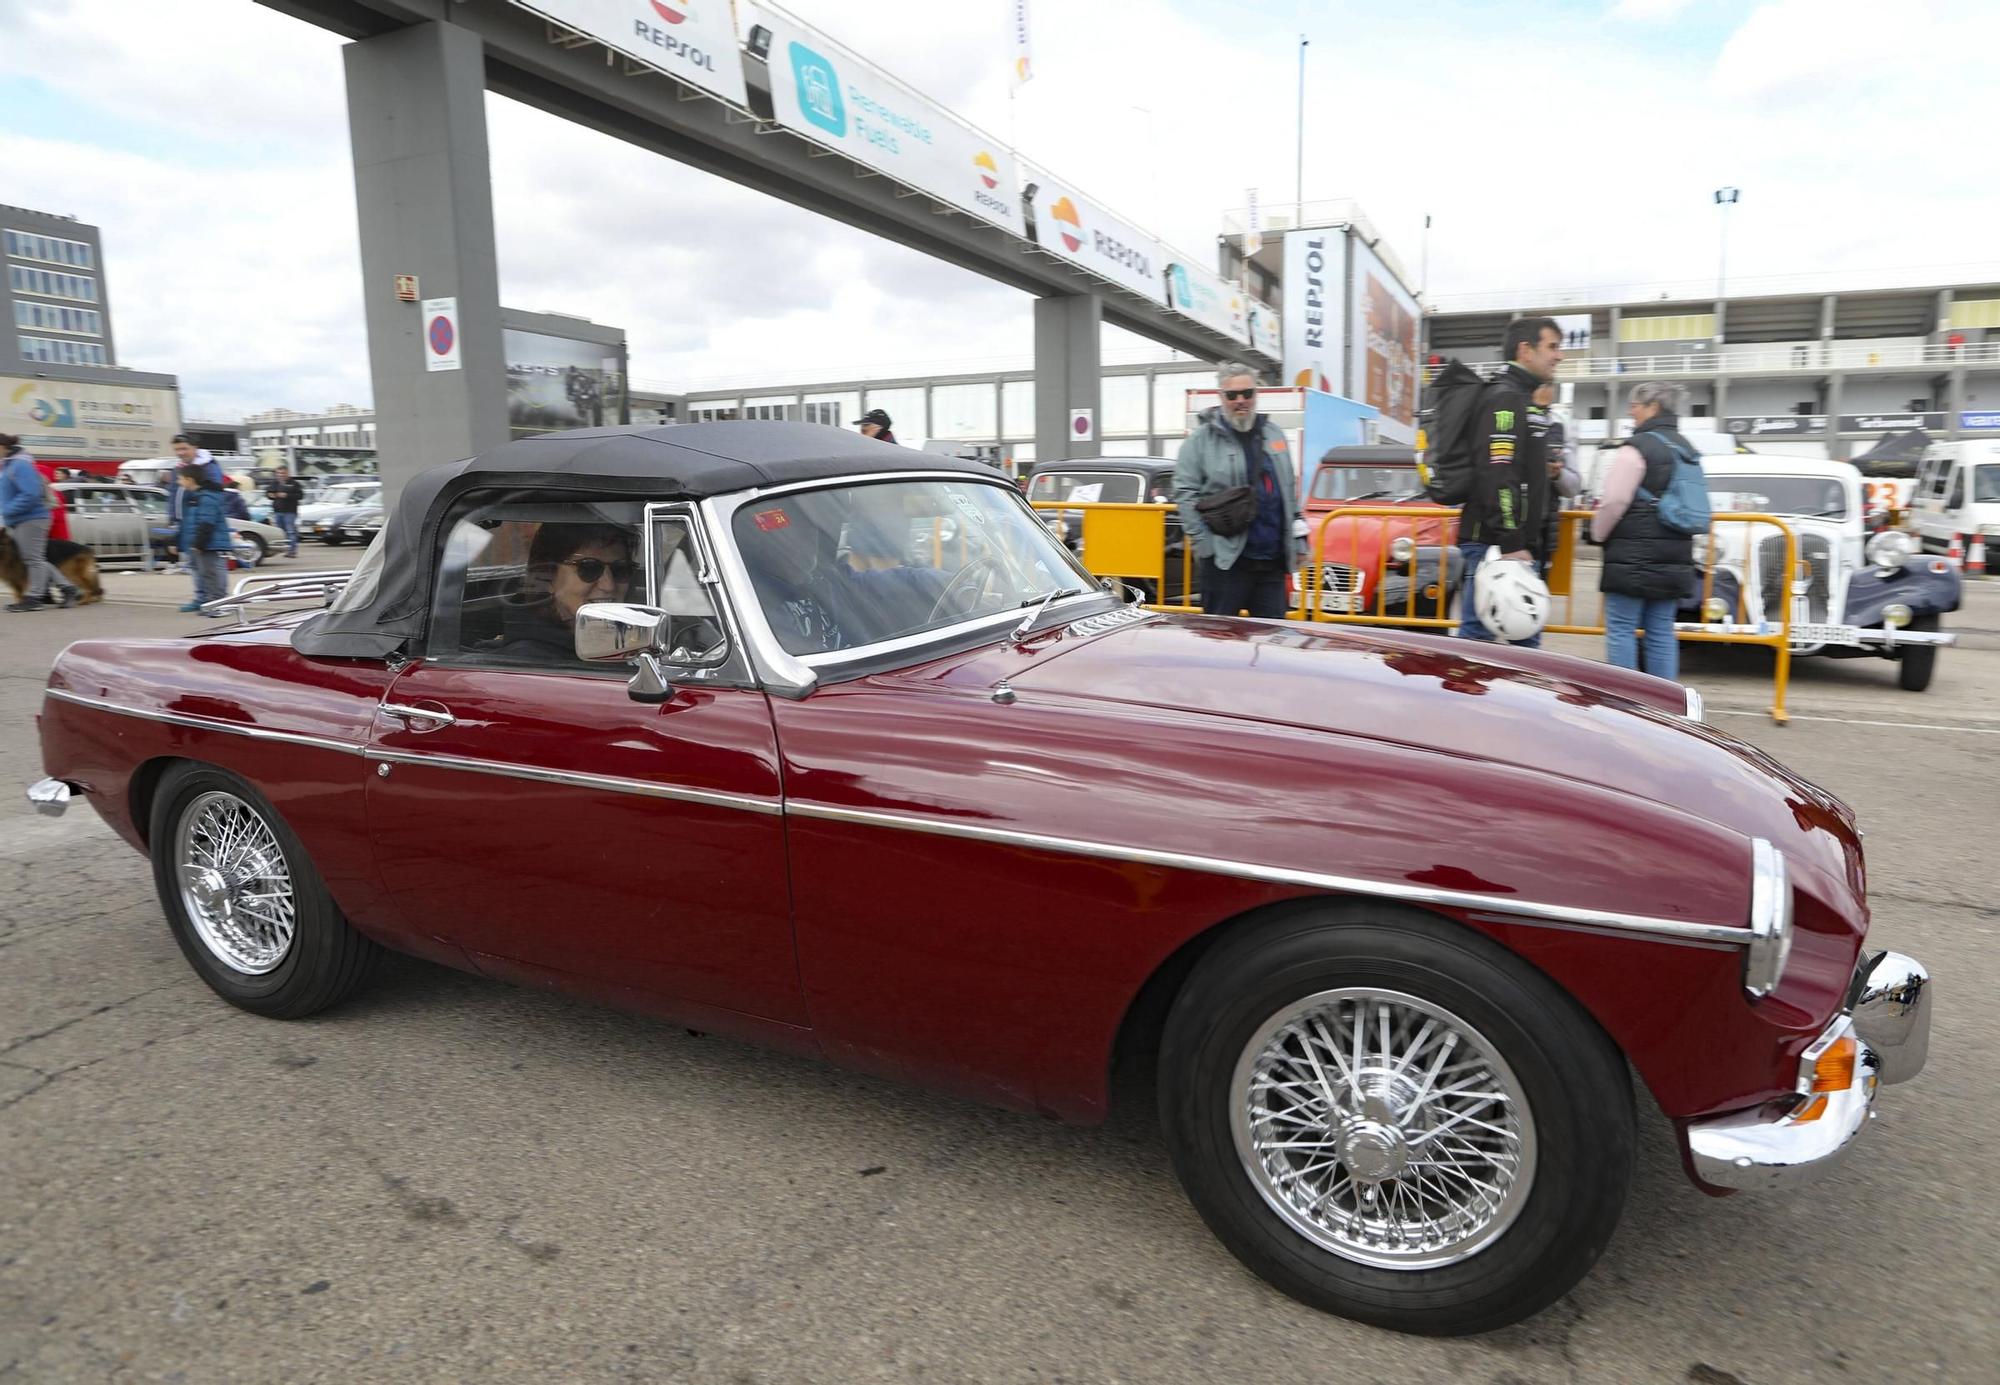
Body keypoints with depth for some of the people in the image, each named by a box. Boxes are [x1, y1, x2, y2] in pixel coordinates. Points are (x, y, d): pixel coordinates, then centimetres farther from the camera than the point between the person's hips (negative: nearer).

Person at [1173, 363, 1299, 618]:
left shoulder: (1274, 434, 15)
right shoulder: (1202, 439, -2)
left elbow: (1290, 489, 20)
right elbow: (1185, 493, -7)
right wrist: (1204, 543, -13)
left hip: (1272, 559, 5)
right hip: (1226, 559, -5)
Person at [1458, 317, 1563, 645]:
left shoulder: (1523, 399, 23)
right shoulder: (1505, 398, -10)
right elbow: (1497, 477, -22)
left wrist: (1533, 544, 26)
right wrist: (1511, 544, -25)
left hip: (1516, 545, 11)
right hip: (1497, 545, -11)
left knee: (1525, 638, 13)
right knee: (1481, 636, -10)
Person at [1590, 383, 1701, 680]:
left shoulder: (1637, 448, -11)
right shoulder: (1688, 450, 16)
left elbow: (1614, 502, -15)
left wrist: (1597, 533, 1)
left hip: (1633, 555, -8)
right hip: (1674, 559, 8)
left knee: (1620, 629, -3)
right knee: (1661, 632, 10)